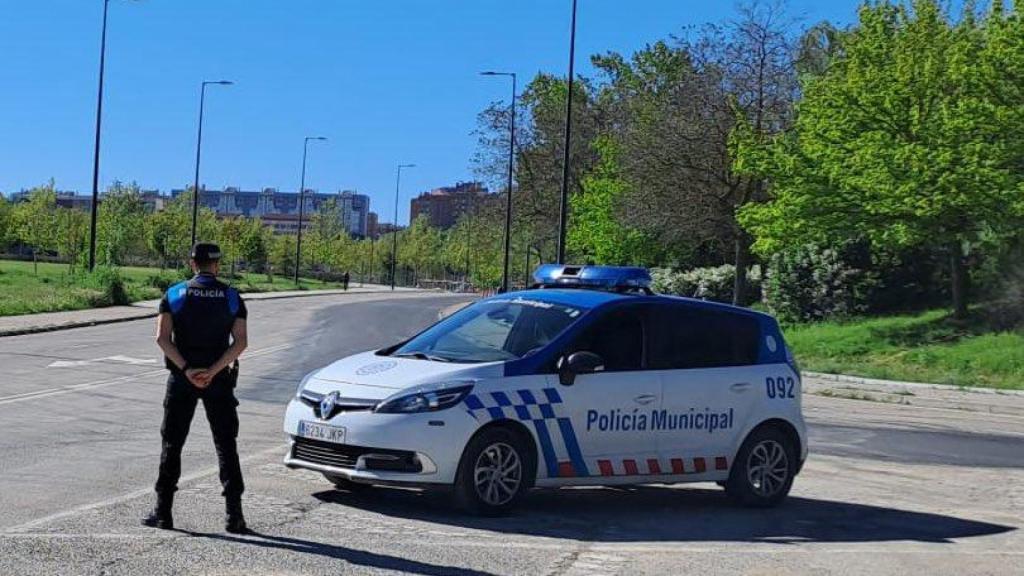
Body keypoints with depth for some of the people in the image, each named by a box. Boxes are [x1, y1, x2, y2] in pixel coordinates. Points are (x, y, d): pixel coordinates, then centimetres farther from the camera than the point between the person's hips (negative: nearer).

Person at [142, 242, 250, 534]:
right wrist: (212, 371, -14)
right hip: (219, 380, 0)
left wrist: (186, 370, -12)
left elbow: (162, 337, -9)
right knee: (226, 445, 4)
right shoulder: (231, 297, 1)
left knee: (172, 444, 9)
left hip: (182, 379, 0)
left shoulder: (175, 294, 1)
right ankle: (234, 515, -2)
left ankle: (163, 512, 8)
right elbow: (240, 341, -9)